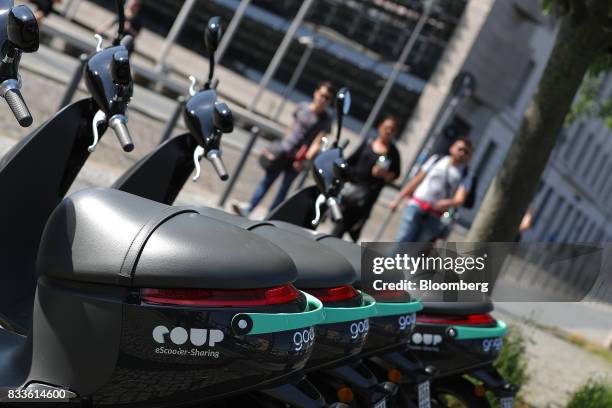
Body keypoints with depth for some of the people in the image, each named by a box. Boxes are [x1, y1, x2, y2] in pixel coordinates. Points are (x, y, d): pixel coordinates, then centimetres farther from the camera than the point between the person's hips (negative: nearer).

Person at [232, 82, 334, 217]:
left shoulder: (325, 119, -5)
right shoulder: (302, 107, 8)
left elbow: (317, 143, -11)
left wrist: (306, 158, -22)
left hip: (297, 159, -4)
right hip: (283, 151, 4)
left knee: (284, 188, -1)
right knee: (266, 181, -1)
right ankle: (248, 207, -5)